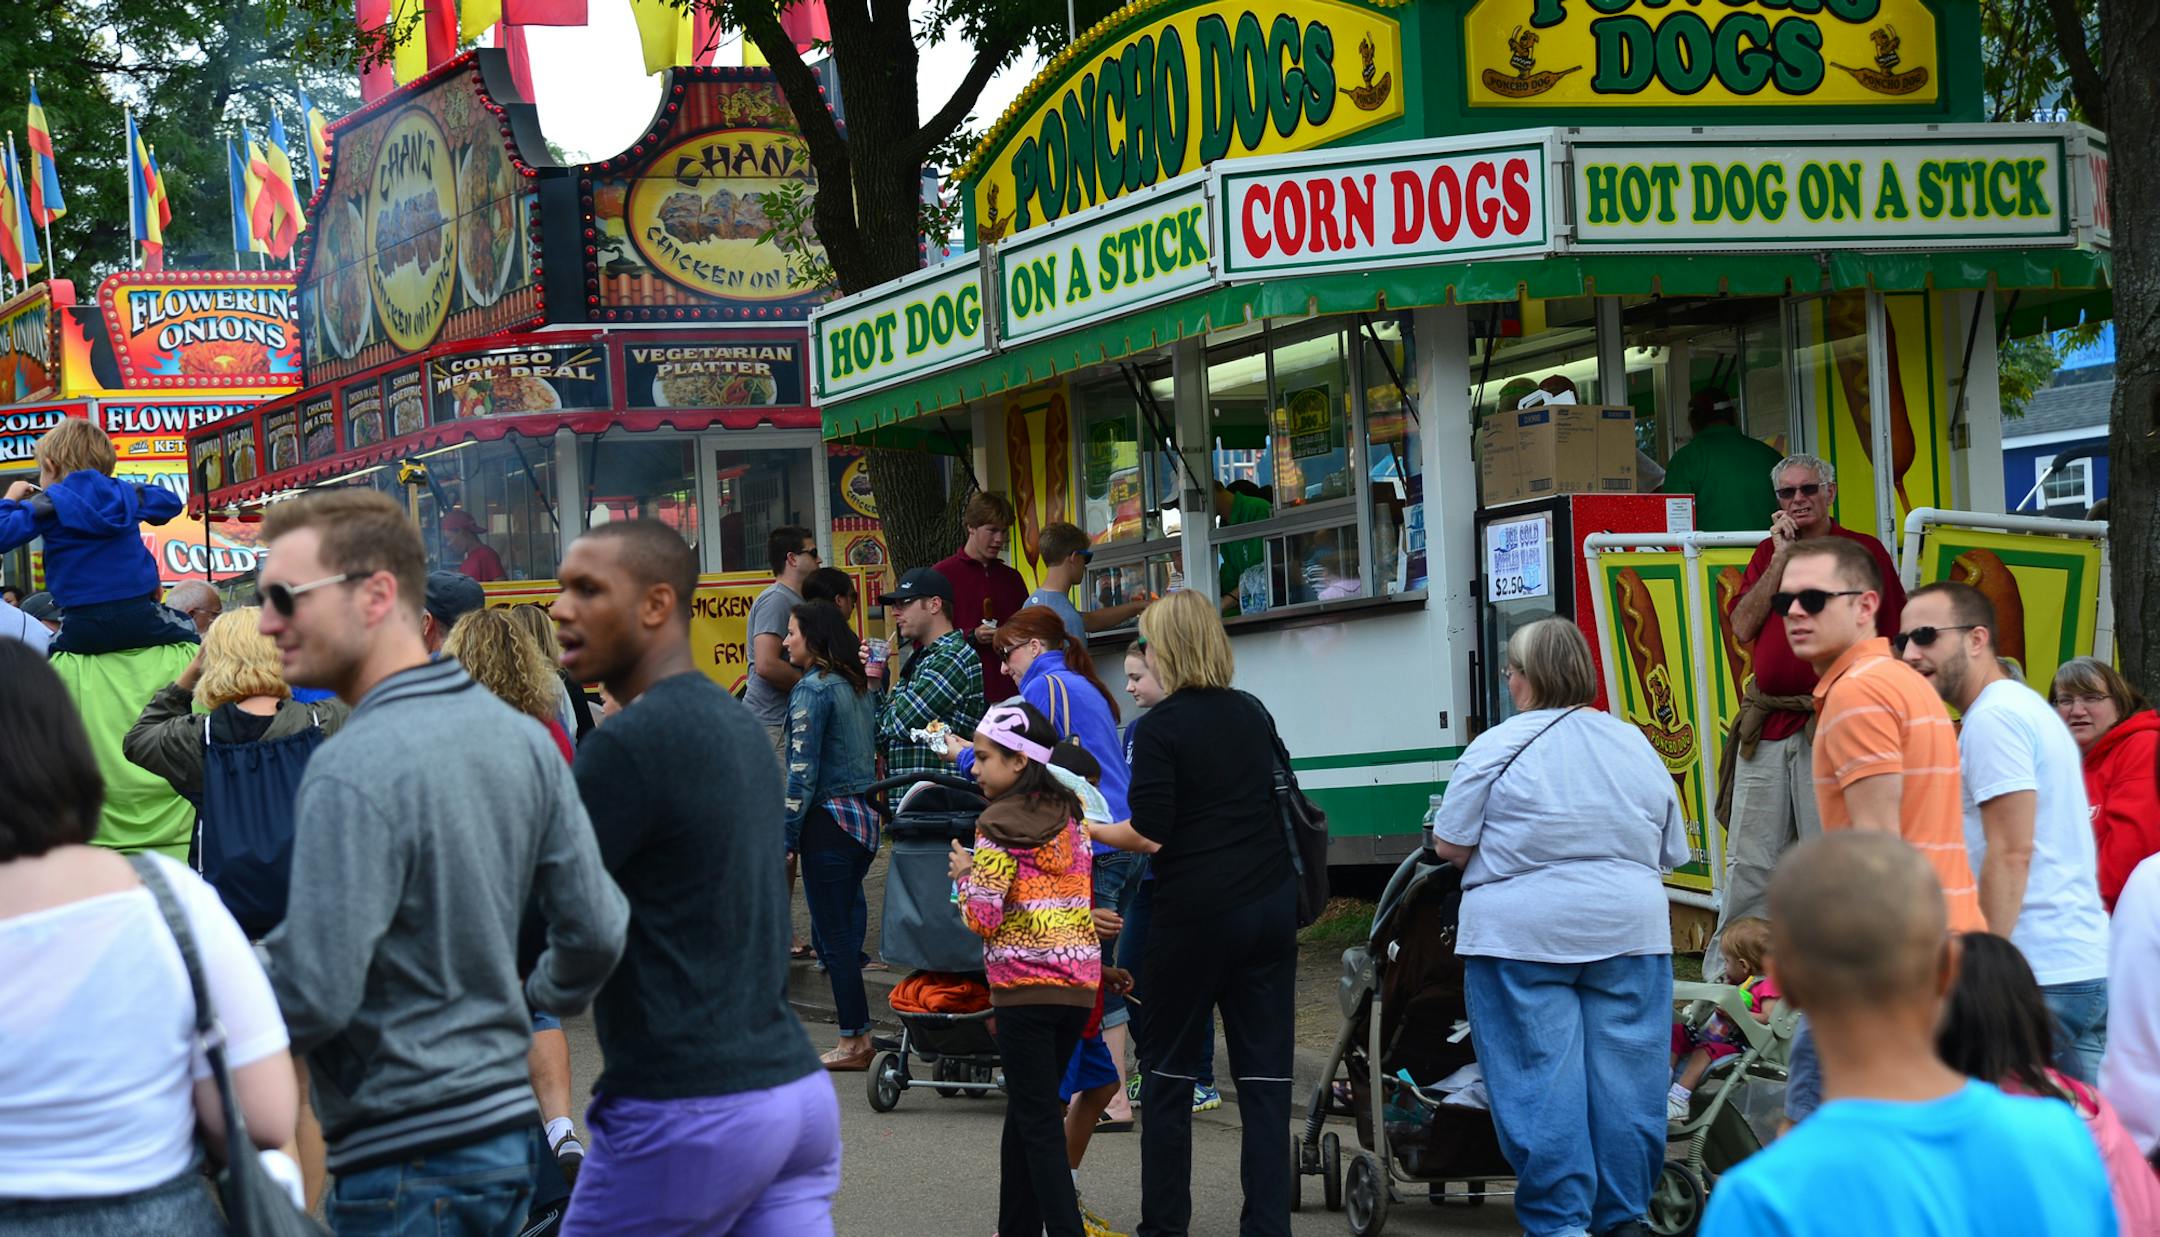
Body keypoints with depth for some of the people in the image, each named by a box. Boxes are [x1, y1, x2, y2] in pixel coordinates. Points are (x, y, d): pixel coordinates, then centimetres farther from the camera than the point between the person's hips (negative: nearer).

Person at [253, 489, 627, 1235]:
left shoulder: (353, 770, -19)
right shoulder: (521, 738, 6)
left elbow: (315, 996, -21)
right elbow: (598, 928, 9)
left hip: (408, 1157, -8)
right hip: (509, 1126, 8)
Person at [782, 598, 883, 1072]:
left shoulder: (812, 688, -12)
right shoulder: (860, 686, 11)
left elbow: (803, 771, -15)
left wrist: (786, 837, -12)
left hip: (829, 819, -8)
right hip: (867, 817, 8)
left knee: (833, 936, -1)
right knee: (847, 926, 13)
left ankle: (853, 1041, 1)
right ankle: (859, 1035, 13)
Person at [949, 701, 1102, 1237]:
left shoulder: (999, 825, -9)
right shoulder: (1069, 815, 12)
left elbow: (983, 917, -13)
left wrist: (964, 873, 4)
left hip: (1025, 988, -7)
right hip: (1080, 985, 7)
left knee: (1037, 1121, -5)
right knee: (1025, 1112, 17)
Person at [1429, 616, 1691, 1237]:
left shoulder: (1499, 747, -5)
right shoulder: (1636, 744, 9)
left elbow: (1449, 846, -4)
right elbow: (1670, 853, 14)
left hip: (1522, 933, -4)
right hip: (1628, 930, 4)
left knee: (1540, 1085, -1)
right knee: (1623, 1083, 7)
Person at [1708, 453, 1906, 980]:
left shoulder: (1863, 551, 3)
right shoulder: (1768, 553, 15)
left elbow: (1895, 640, 0)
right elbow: (1743, 626, 1)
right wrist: (1782, 557, -3)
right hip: (1765, 725, 4)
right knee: (1748, 861, 6)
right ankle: (1722, 976, 11)